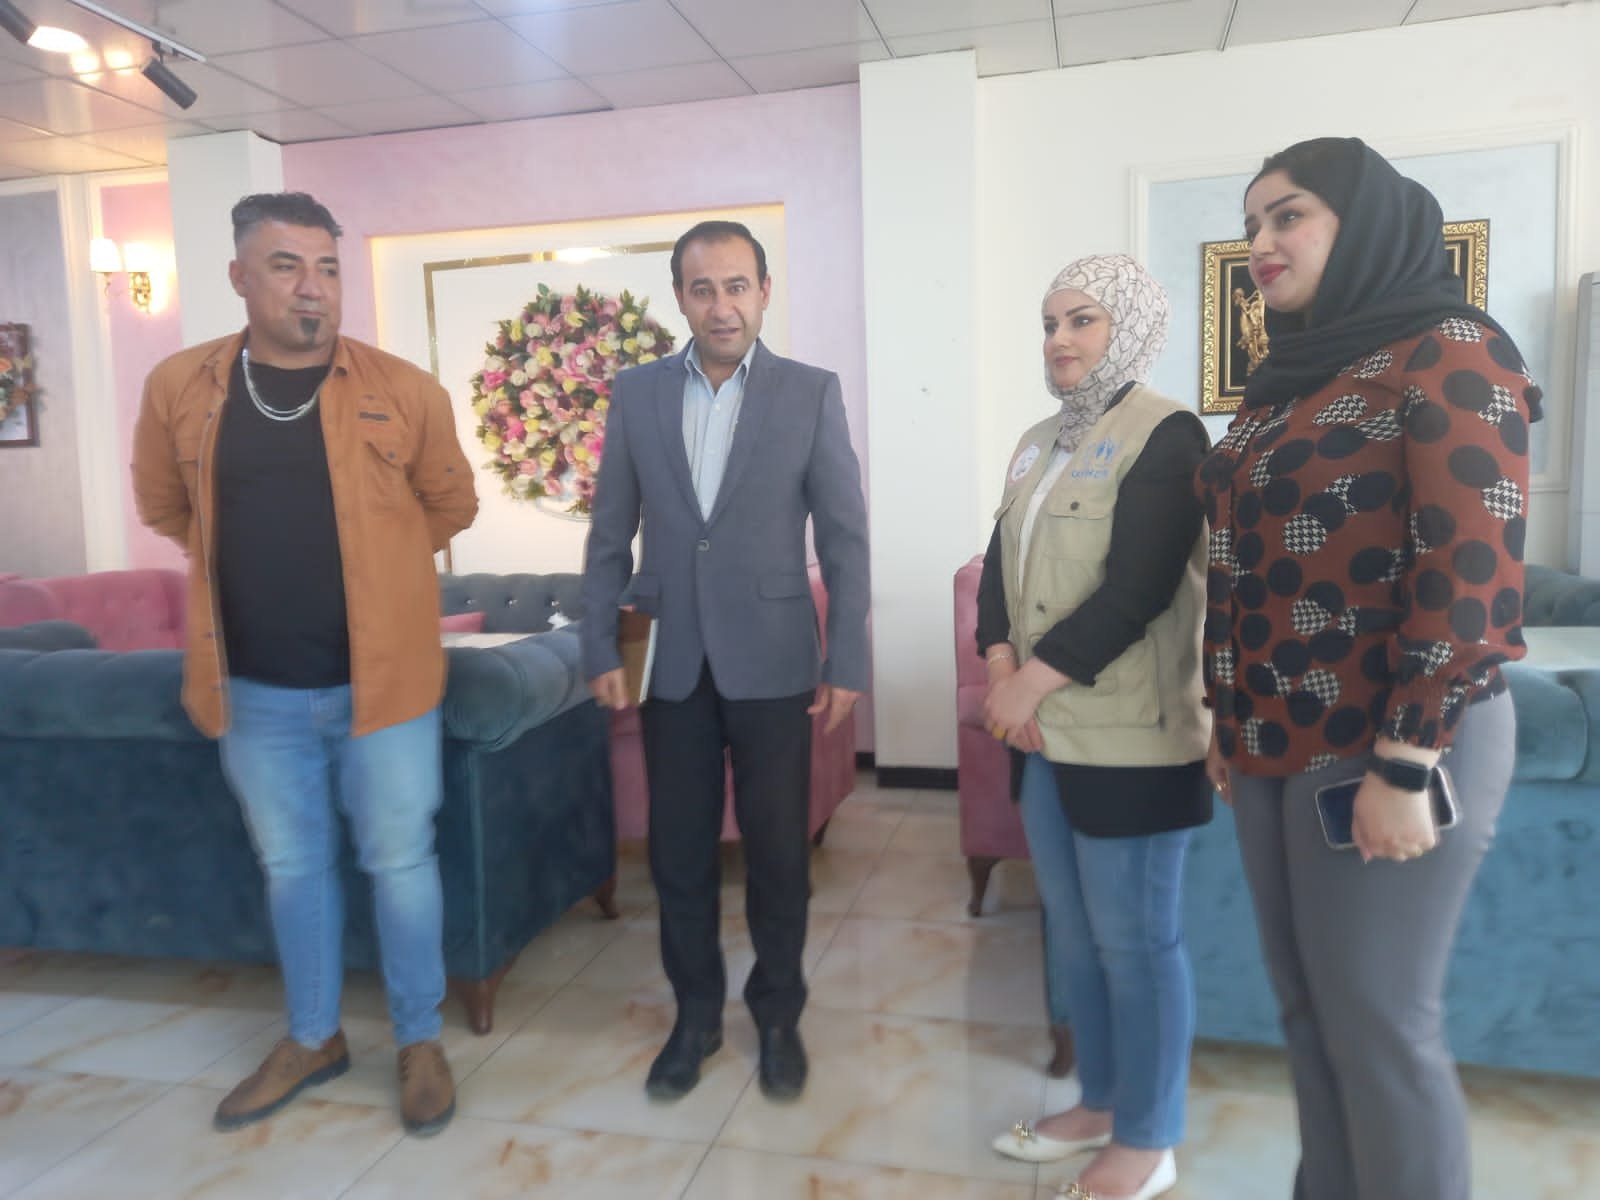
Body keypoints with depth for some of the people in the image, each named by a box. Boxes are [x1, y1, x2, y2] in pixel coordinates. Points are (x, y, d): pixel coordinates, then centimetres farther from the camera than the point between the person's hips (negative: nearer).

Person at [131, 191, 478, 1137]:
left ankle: (420, 1040, 27)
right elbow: (165, 506, 15)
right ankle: (313, 1037, 36)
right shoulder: (180, 387, 0)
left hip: (382, 678, -2)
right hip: (254, 688, 3)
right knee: (291, 864, 16)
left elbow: (452, 505, 7)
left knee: (399, 861, 7)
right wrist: (250, 557, 11)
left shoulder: (404, 390, -6)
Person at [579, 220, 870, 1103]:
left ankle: (778, 1015, 30)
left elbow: (844, 539, -3)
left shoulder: (812, 393, -3)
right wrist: (600, 649, 1)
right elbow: (609, 534, 6)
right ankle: (695, 1014, 31)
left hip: (772, 663, -2)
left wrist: (847, 663, -7)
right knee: (679, 854, 11)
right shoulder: (636, 393, 3)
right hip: (671, 663, 2)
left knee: (778, 853, 9)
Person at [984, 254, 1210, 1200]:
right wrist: (1002, 670, -5)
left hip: (1130, 736, -7)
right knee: (1074, 931, 17)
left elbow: (1137, 589, -19)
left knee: (1136, 939, 3)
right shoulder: (1040, 442, 15)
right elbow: (1001, 564, 11)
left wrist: (1031, 681, -16)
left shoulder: (1166, 434, -9)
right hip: (1050, 731, 8)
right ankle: (1100, 1103, 34)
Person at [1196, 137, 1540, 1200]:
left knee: (1379, 1022, 3)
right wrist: (1228, 722, 16)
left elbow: (1473, 572, -17)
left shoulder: (1449, 353, -9)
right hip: (1280, 744, 7)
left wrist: (1404, 765, -20)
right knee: (1307, 1008, 15)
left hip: (1381, 751, -7)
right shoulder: (1289, 378, 14)